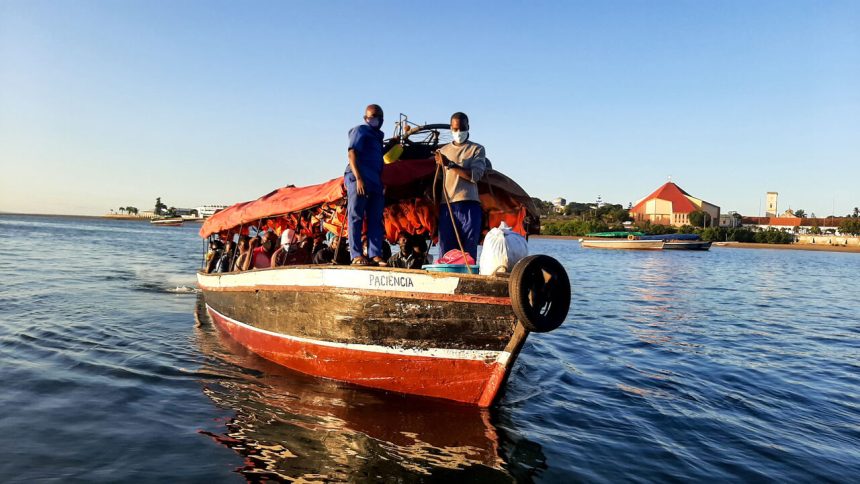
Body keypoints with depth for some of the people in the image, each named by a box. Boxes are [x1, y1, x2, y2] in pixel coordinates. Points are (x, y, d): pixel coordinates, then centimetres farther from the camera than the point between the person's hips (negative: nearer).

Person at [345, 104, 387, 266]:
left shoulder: (377, 135, 26)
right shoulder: (360, 130, 3)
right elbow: (351, 154, -10)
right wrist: (358, 178, -18)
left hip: (375, 182, 8)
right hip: (359, 180, -8)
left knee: (375, 219, 2)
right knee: (356, 217, -6)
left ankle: (375, 255, 2)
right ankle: (356, 255, -6)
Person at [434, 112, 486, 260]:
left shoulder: (477, 149, 10)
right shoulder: (443, 150, 21)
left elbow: (475, 176, -5)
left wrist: (450, 164, -10)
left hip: (469, 205, -3)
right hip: (446, 205, 3)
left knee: (469, 251, -6)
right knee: (445, 252, -2)